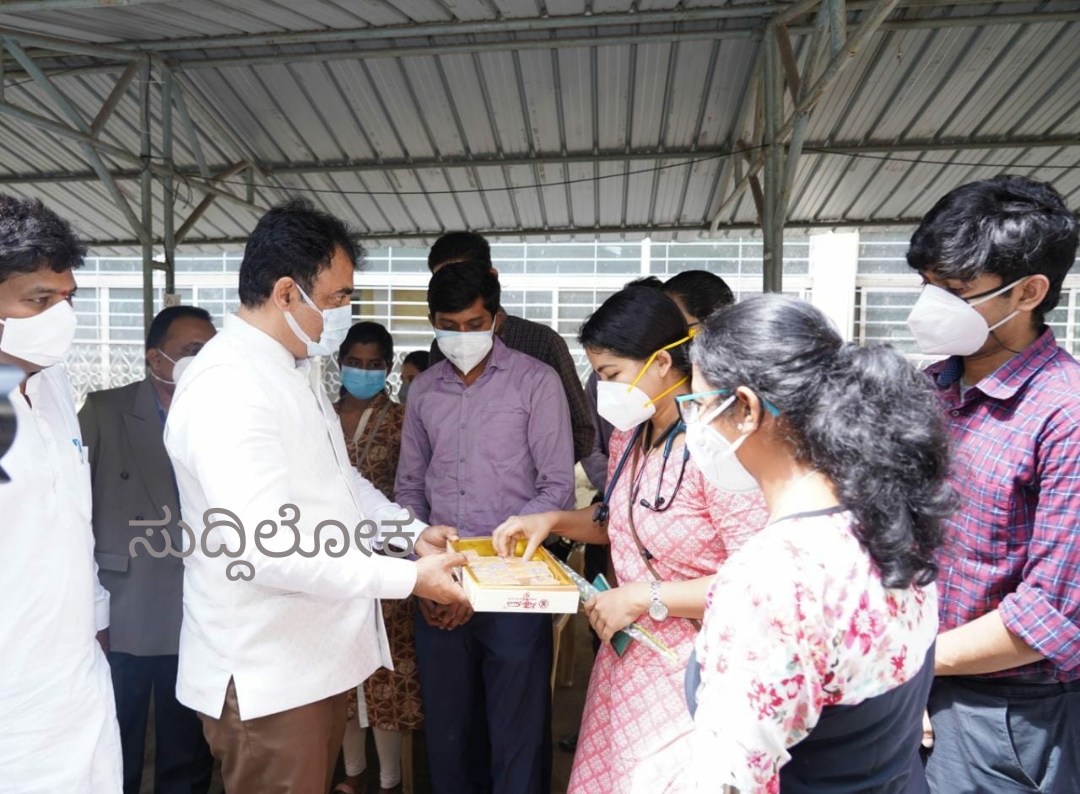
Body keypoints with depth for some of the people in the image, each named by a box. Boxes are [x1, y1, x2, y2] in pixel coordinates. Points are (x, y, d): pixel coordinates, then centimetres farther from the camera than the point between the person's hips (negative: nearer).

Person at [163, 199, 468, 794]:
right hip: (266, 676, -9)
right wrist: (409, 578, -24)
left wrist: (413, 532, 2)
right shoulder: (227, 387, -24)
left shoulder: (294, 369, 10)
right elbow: (267, 549, -29)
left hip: (318, 653, 9)